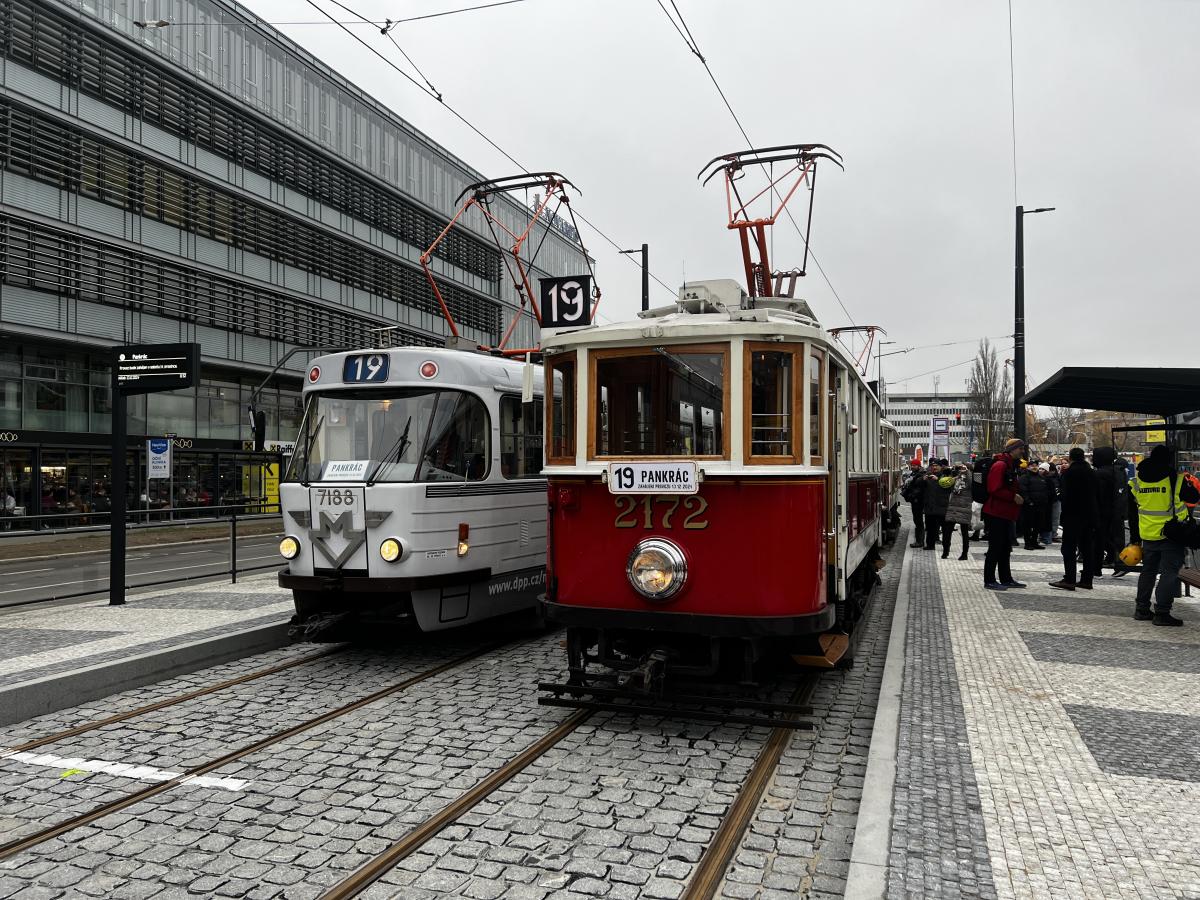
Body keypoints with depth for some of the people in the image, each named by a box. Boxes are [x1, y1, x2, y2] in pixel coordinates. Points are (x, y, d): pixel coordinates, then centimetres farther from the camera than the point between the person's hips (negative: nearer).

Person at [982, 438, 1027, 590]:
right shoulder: (1000, 465, -15)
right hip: (996, 513, -11)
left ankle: (1006, 579, 23)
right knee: (995, 547, -6)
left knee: (1005, 548, 15)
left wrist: (1018, 498, 16)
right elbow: (995, 490, -23)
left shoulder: (1011, 466, 18)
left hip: (1005, 514, 11)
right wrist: (1013, 497, -20)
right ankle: (989, 581, -1)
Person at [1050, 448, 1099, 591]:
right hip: (1090, 515, 7)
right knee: (1088, 548, 10)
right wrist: (1095, 515, 18)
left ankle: (1069, 579, -11)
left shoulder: (1070, 472, -10)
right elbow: (1098, 496, 16)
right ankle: (1087, 580, 11)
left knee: (1069, 548, -6)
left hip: (1074, 515, -7)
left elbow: (1066, 495, -15)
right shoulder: (1092, 473, 13)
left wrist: (1064, 514, -11)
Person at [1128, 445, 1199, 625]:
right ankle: (1161, 612, -3)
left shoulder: (1135, 482, 3)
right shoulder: (1176, 480, -13)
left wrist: (1135, 538, 16)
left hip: (1148, 535, 5)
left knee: (1148, 571, 16)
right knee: (1170, 572, 0)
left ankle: (1141, 609, 21)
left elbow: (1132, 514, 9)